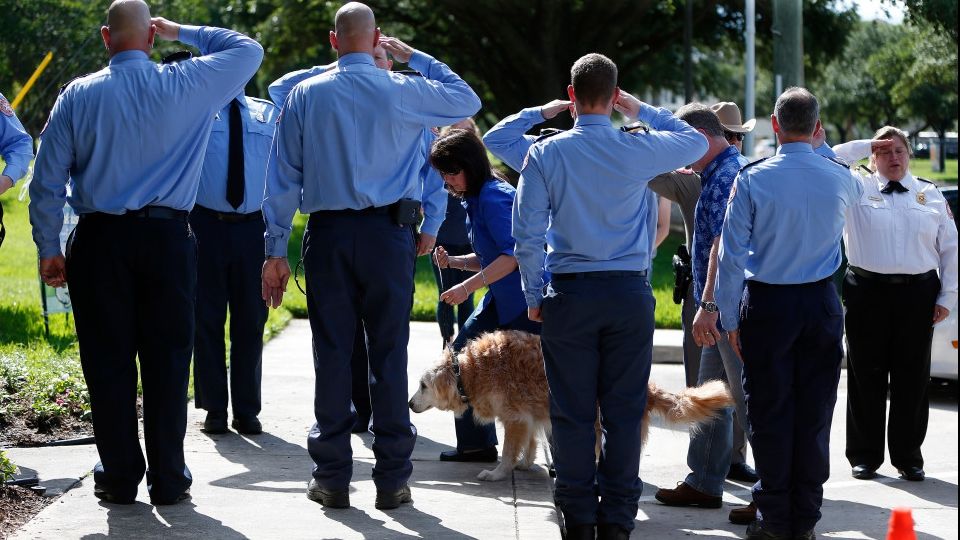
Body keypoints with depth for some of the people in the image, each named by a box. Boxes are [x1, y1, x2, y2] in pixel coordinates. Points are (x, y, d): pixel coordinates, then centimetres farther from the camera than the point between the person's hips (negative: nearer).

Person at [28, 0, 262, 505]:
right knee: (167, 359, 5)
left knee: (108, 360, 6)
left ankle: (119, 477, 11)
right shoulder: (187, 85, -2)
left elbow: (47, 180, 0)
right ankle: (168, 479, 8)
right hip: (168, 239, 0)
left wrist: (49, 249, 8)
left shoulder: (79, 95, 0)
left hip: (98, 242, 0)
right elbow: (248, 50, 14)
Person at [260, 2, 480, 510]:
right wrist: (414, 57, 22)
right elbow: (467, 101, 19)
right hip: (389, 232, -1)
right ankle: (392, 478, 4)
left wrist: (275, 250, 7)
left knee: (332, 354, 4)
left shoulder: (305, 95, 3)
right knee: (389, 354, 2)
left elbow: (282, 177, 3)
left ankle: (332, 477, 7)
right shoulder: (403, 91, 0)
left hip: (328, 234, 1)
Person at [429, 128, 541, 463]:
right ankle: (477, 443, 13)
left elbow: (514, 253, -26)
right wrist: (453, 262, 3)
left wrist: (467, 287, -26)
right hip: (502, 300, 11)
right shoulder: (476, 199, 13)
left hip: (527, 299, -11)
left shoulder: (493, 198, -17)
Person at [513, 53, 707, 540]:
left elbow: (527, 233, -4)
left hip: (569, 294, 0)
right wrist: (641, 111, 19)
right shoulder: (639, 150, -3)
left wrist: (534, 295, 6)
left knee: (573, 412, 6)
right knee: (624, 411, 5)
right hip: (630, 293, 0)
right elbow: (695, 141, 17)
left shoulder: (545, 153, -4)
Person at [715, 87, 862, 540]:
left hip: (766, 304, -2)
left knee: (770, 412, 4)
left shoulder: (752, 179, -10)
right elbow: (858, 194, 25)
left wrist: (729, 318, -1)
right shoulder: (839, 179, -2)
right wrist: (821, 150, 32)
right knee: (814, 413, 7)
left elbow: (731, 254, -9)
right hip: (821, 303, 2)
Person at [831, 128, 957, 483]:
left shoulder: (931, 195, 13)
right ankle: (865, 455, 10)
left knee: (912, 378, 4)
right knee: (867, 376, 2)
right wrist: (865, 146, 1)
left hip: (918, 294, 2)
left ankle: (908, 456, 13)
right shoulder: (856, 190, 7)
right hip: (868, 291, -1)